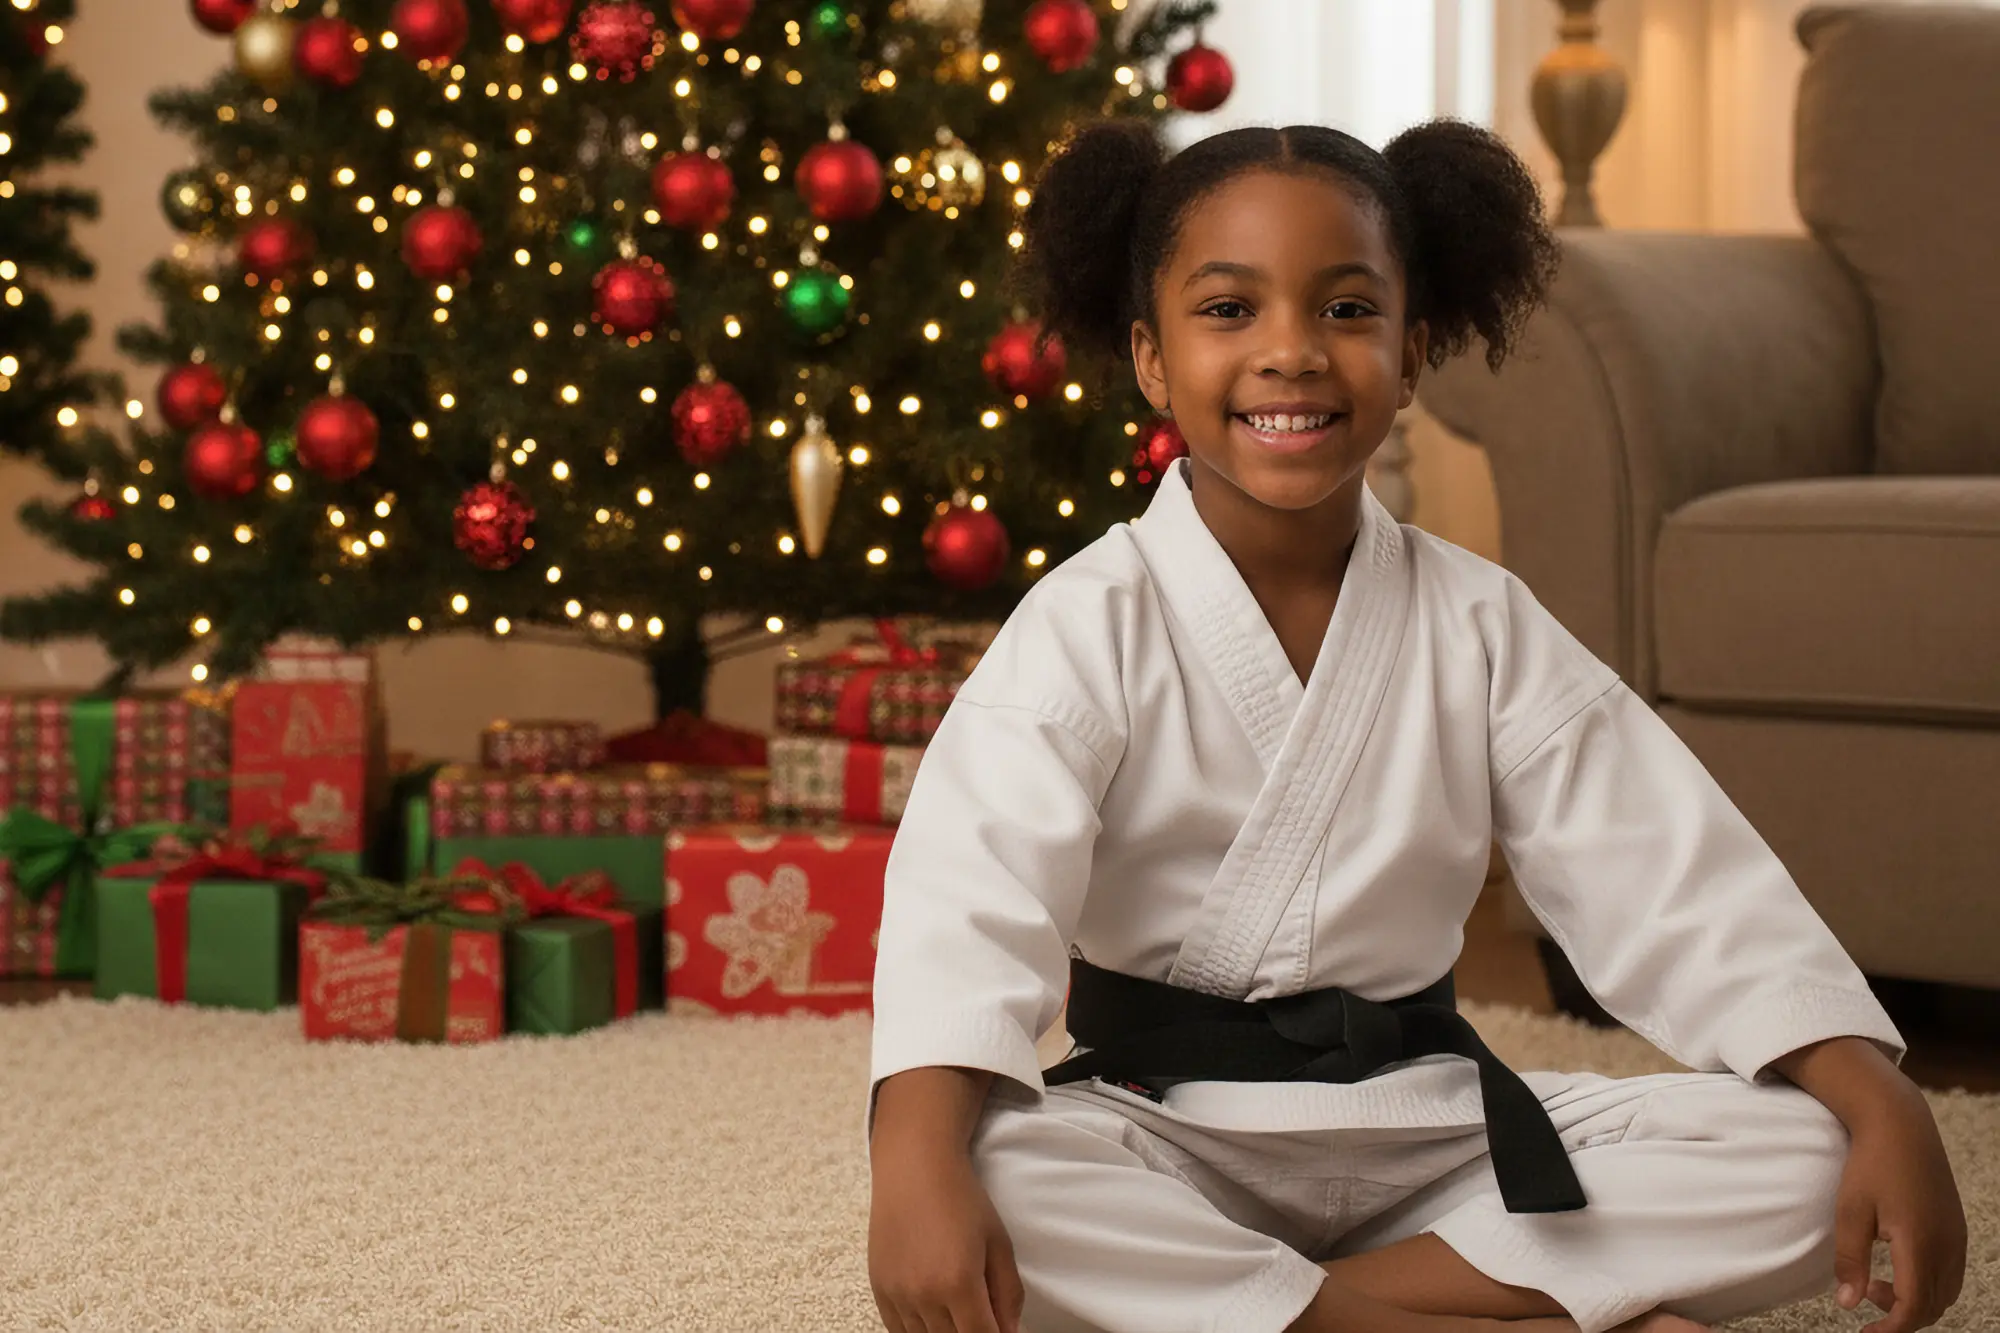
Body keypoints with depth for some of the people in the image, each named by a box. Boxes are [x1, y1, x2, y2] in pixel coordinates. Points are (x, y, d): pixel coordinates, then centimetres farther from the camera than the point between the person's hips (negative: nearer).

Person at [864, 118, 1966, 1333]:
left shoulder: (1481, 625, 2)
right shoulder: (1091, 625, -8)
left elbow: (1679, 880, -4)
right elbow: (971, 891, -23)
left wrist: (1886, 1110, -19)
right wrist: (919, 1170, -42)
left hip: (1430, 1119, 3)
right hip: (1170, 1127, -3)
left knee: (1805, 1158, -16)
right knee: (987, 1176, -36)